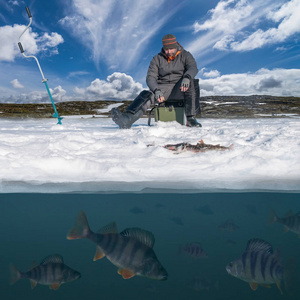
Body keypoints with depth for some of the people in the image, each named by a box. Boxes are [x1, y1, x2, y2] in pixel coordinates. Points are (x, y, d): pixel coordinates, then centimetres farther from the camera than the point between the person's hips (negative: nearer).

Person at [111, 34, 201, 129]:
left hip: (180, 89, -1)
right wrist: (157, 91, -25)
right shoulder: (157, 59, 7)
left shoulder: (185, 55, 6)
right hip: (163, 88, 1)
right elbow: (150, 77, -3)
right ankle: (127, 118, -52)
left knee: (189, 82, -34)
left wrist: (187, 77, -38)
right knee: (146, 95, -28)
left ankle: (190, 118, -33)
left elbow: (193, 68, -13)